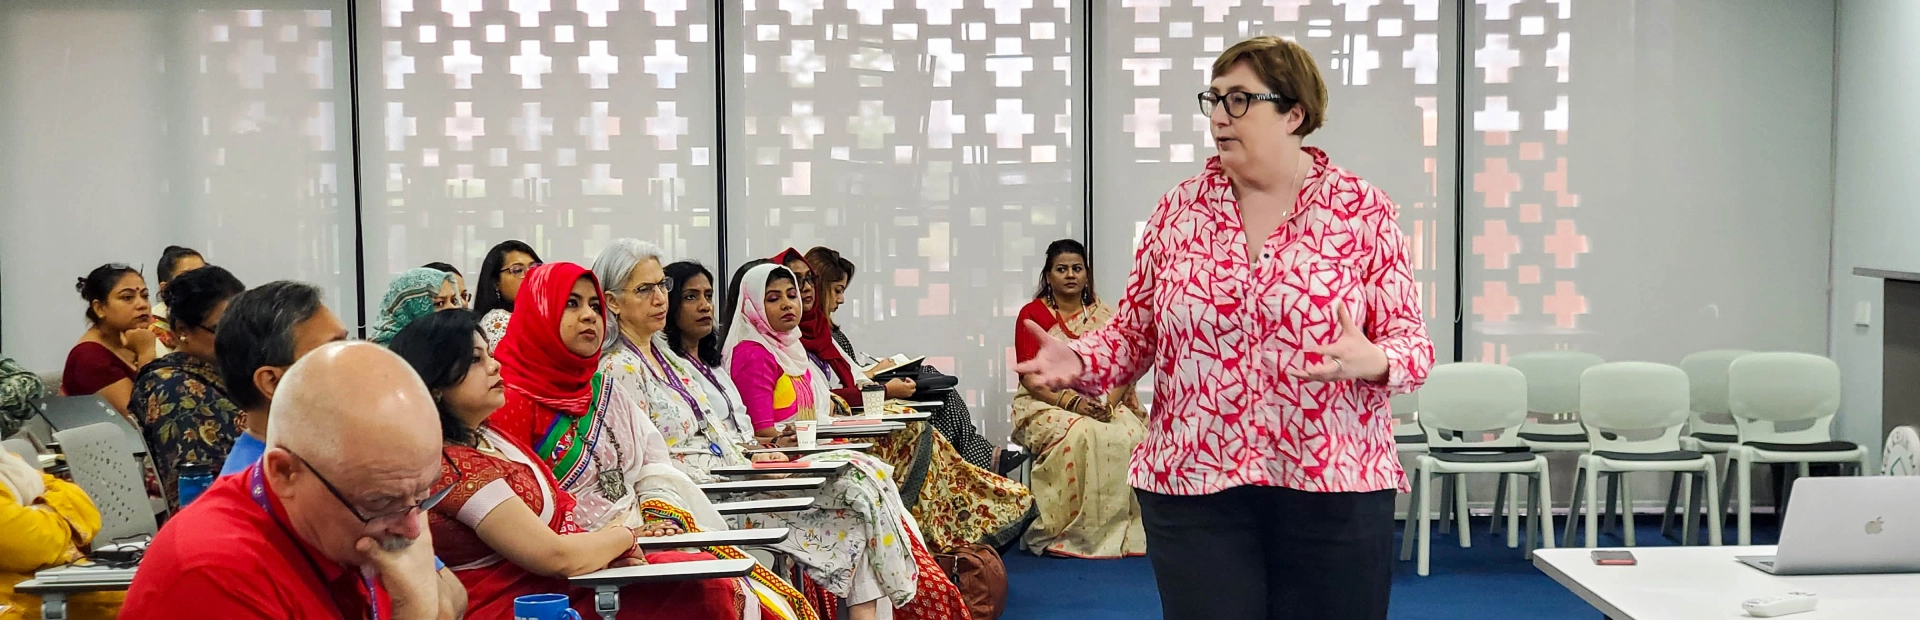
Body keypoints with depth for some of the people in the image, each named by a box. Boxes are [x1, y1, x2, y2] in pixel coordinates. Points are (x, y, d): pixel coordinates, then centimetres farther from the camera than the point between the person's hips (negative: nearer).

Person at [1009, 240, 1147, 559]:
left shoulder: (1104, 314, 13)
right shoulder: (1033, 314, 3)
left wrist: (1109, 403, -17)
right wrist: (1073, 403, -20)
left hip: (1102, 404, 3)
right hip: (1047, 404, -3)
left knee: (1130, 436, -29)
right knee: (1083, 435, -35)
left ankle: (1124, 530, -22)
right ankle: (1070, 533, -28)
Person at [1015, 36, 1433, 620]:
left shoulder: (1364, 211, 0)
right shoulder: (1178, 210, 6)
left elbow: (1411, 341, -1)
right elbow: (1134, 332, 10)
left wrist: (1371, 362, -23)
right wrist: (1080, 363, -10)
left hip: (1333, 489, -1)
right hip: (1193, 485, 1)